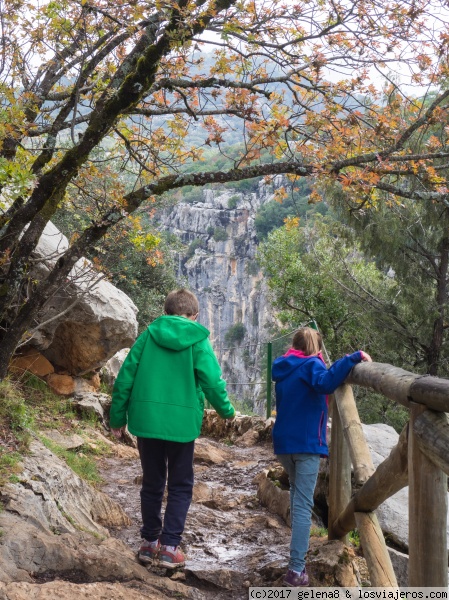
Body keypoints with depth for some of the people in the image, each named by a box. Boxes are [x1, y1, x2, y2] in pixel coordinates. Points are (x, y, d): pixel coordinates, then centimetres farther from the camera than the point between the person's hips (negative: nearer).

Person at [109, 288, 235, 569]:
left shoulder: (148, 335, 3)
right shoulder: (198, 340, -4)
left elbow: (125, 377, 2)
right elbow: (213, 382, -5)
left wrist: (118, 418, 10)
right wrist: (227, 411, 13)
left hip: (146, 421, 3)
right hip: (182, 424, -2)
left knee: (152, 483, 16)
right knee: (180, 486, 11)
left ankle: (150, 542, 23)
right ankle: (170, 546, 6)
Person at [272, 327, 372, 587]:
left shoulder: (282, 369, 15)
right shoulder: (311, 365, -7)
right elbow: (326, 382, -31)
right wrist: (354, 358, -31)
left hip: (283, 442, 7)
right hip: (306, 442, -7)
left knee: (297, 492, 26)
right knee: (303, 504, -9)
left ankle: (299, 555, 32)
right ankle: (296, 569, -15)